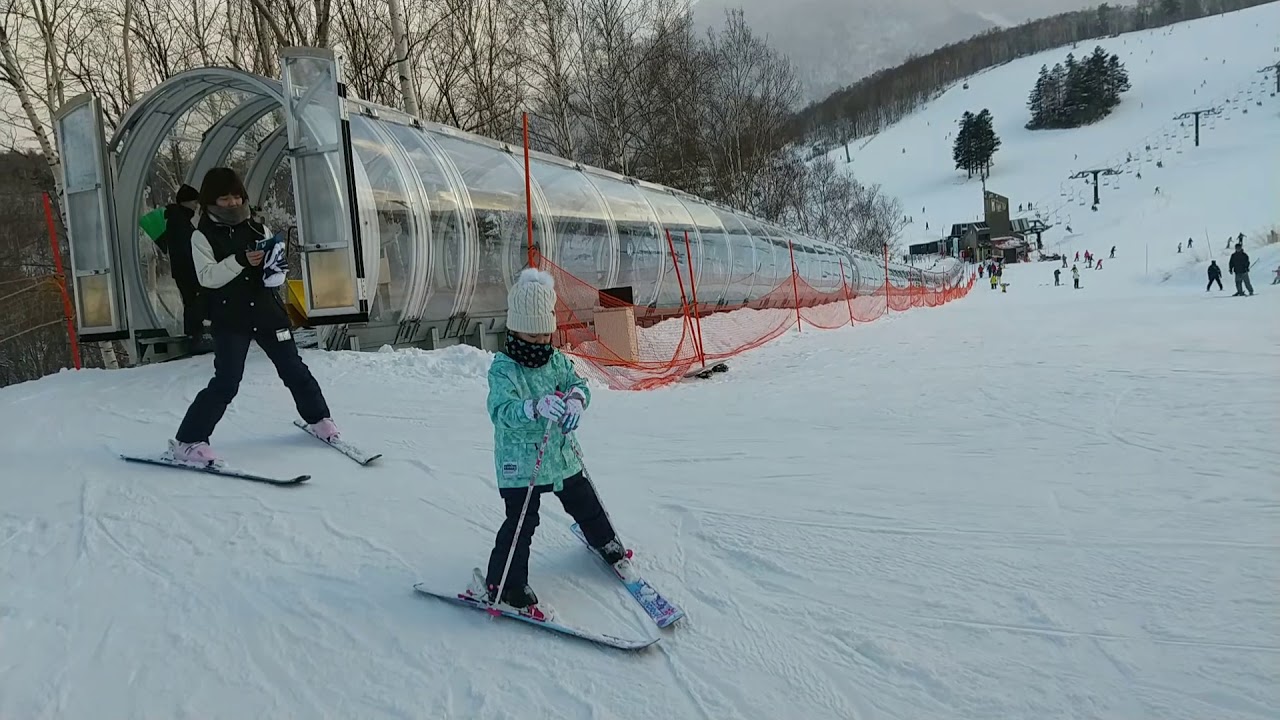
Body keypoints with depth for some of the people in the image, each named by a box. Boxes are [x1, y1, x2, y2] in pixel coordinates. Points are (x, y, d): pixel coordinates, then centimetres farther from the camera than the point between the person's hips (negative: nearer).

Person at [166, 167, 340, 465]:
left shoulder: (258, 229, 8)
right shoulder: (202, 236, -1)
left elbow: (276, 273, 9)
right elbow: (208, 277, -13)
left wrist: (276, 269, -14)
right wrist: (240, 260, -26)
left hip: (268, 312, 4)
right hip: (230, 320, -3)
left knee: (294, 369, 10)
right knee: (226, 383, -9)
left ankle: (318, 418, 29)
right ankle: (188, 440, 2)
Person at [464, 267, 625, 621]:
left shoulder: (558, 361, 1)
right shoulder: (503, 370, -18)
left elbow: (579, 386, -1)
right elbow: (502, 411, -31)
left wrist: (576, 399, -27)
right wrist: (536, 407, -50)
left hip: (563, 455, 6)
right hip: (520, 464, -6)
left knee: (585, 504, 23)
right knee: (521, 522, -8)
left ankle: (606, 543, 49)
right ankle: (501, 586, 5)